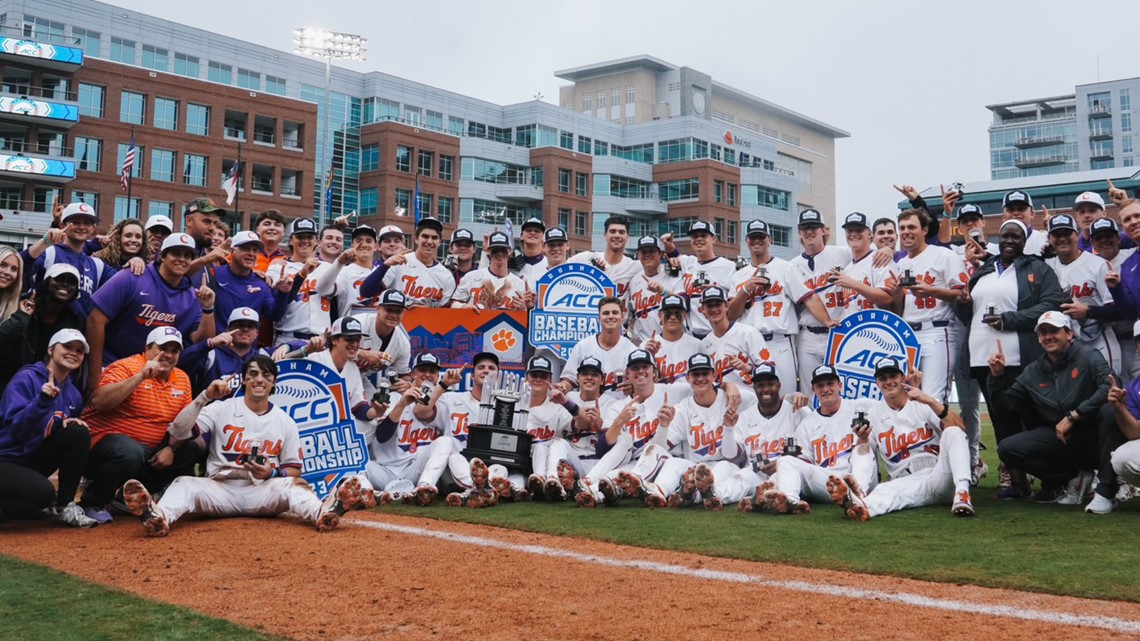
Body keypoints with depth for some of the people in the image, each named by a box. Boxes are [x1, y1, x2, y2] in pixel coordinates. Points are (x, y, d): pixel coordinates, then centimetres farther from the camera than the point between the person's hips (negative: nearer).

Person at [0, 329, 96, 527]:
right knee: (43, 492, -35)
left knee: (78, 433, -17)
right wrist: (43, 400, -39)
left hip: (34, 459, 7)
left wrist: (69, 422, -7)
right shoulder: (26, 378, -15)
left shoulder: (73, 394, 5)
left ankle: (63, 505, -6)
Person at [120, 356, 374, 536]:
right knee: (184, 484, -27)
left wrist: (272, 473, -11)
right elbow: (177, 433, -6)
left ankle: (324, 512, -62)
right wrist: (204, 397, -15)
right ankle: (159, 517, -62)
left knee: (292, 485, -30)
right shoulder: (222, 409, 6)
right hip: (219, 489, 0)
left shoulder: (285, 421, 10)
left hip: (262, 492, 0)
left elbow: (294, 470, 11)